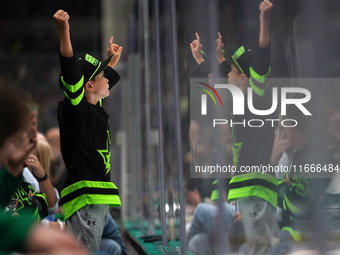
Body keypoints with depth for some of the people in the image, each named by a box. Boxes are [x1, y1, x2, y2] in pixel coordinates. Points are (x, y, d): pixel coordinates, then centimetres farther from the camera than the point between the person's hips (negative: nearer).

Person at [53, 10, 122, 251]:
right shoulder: (77, 108, -9)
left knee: (93, 248, 11)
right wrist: (64, 31, -36)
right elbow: (71, 72, -25)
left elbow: (107, 82, 38)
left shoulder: (96, 108, 17)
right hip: (84, 200, -10)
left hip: (97, 198, 10)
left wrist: (113, 60, 51)